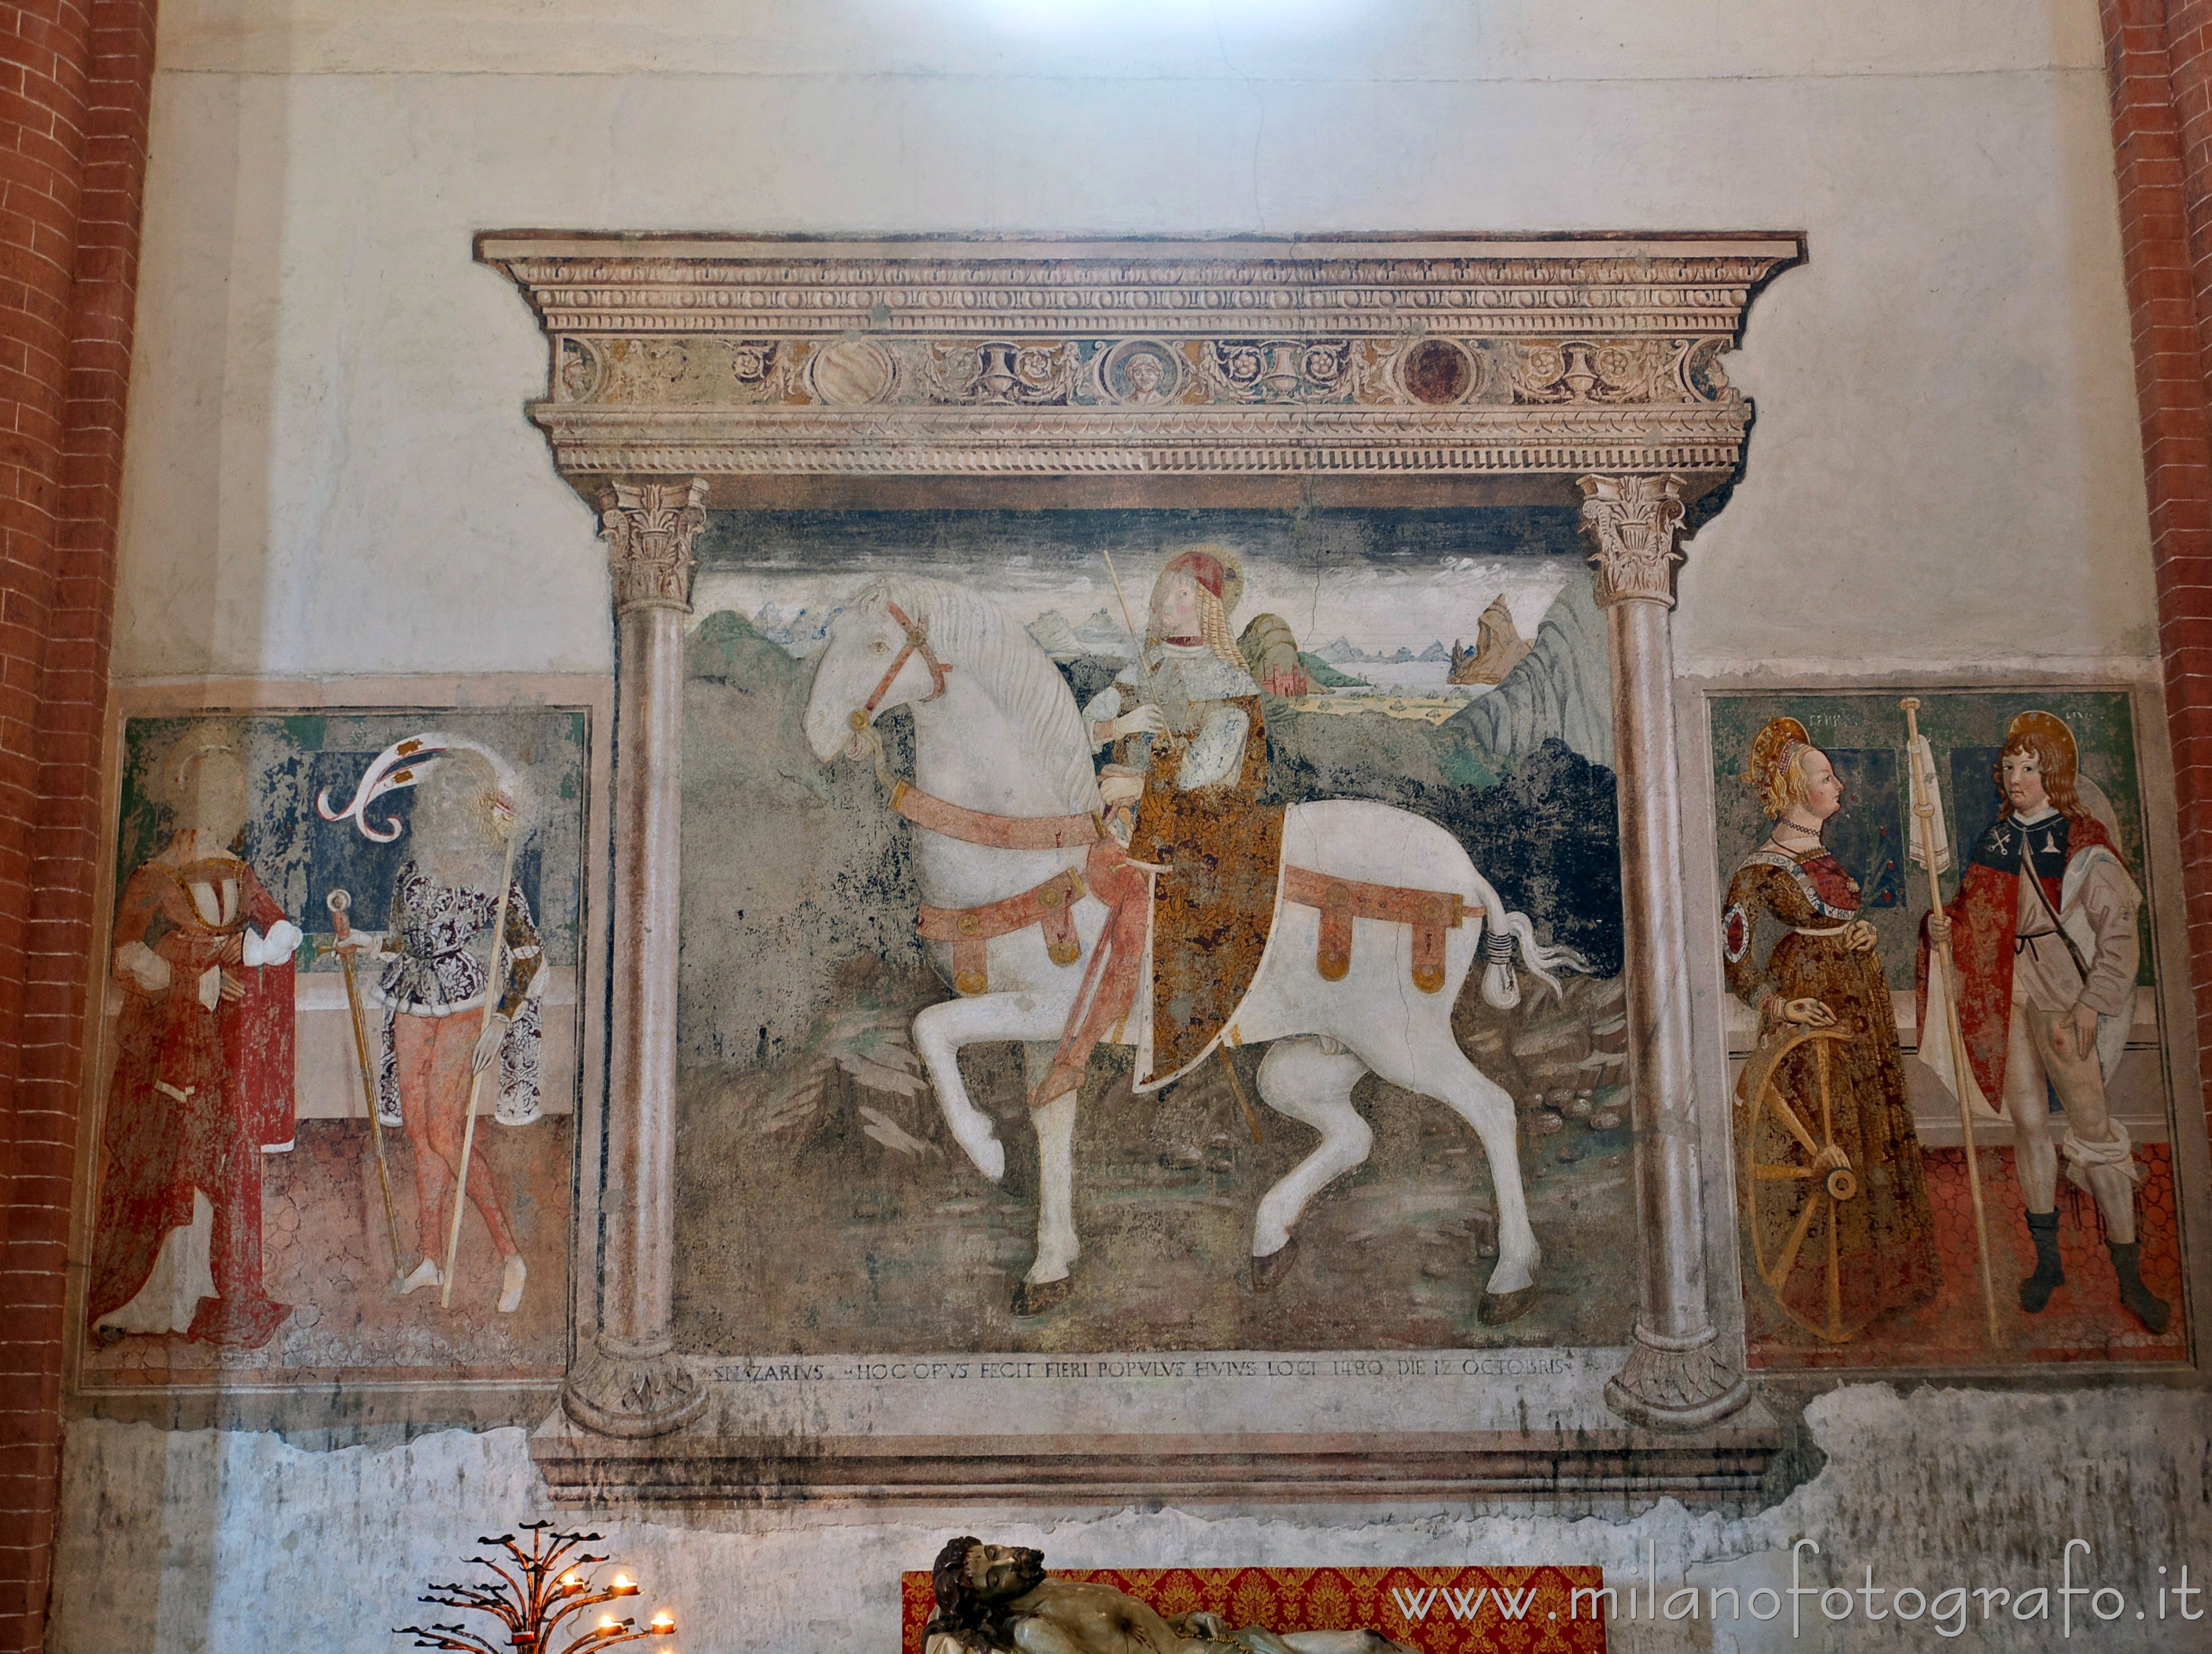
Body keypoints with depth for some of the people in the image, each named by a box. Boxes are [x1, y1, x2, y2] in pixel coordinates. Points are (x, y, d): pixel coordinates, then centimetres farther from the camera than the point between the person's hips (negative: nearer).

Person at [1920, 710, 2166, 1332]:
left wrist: (2091, 1006, -15)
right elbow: (1979, 918, 18)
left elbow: (2118, 931, -10)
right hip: (2006, 995, 5)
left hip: (2063, 999, -5)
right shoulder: (1998, 839, 10)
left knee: (2093, 1130, -5)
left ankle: (2131, 1278, 3)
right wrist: (1946, 928, -4)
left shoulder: (2085, 843, -8)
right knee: (2029, 1124, 10)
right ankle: (2047, 1261, 20)